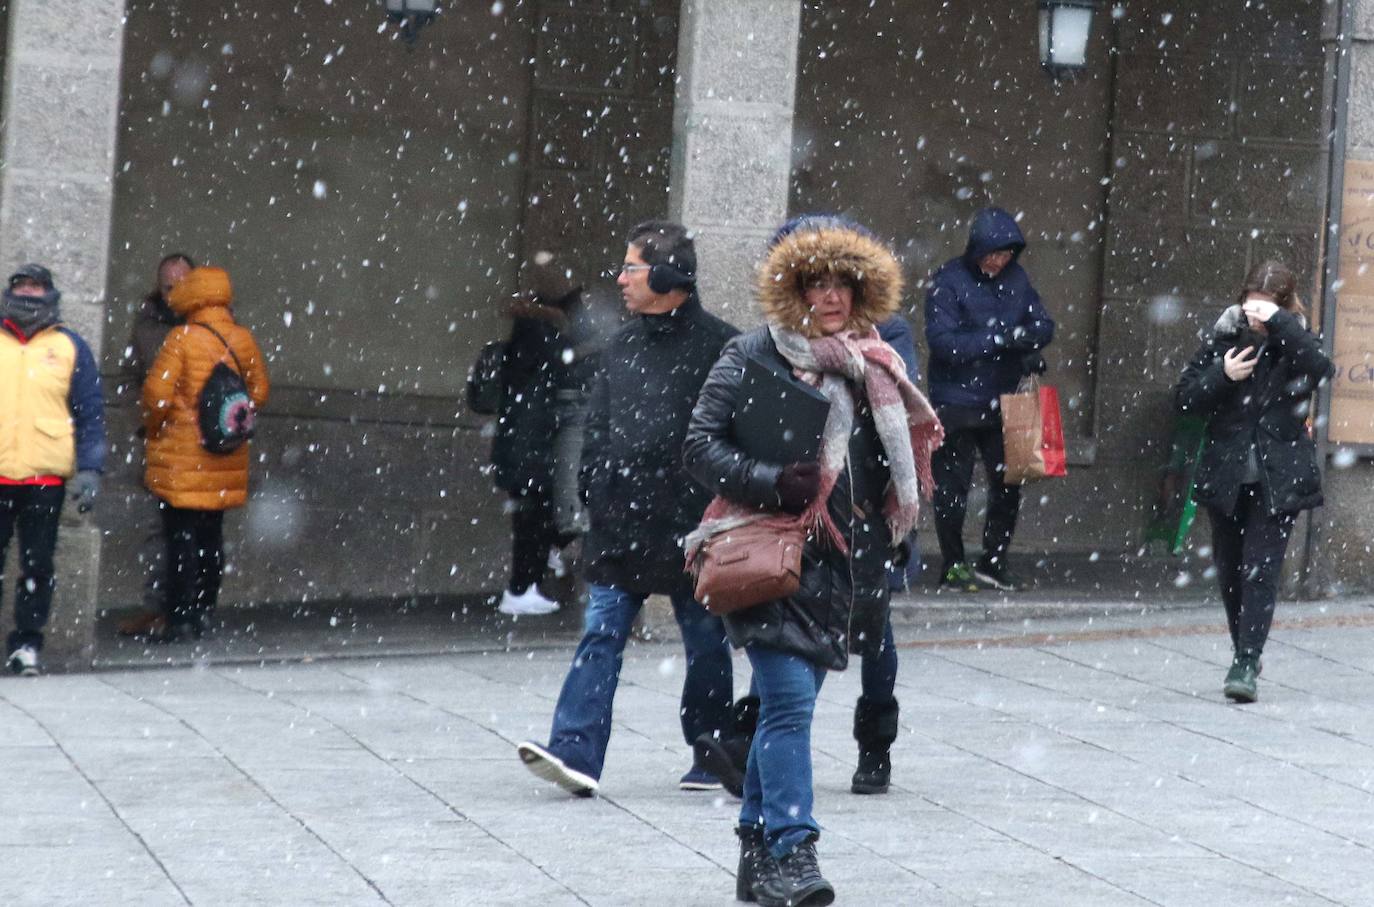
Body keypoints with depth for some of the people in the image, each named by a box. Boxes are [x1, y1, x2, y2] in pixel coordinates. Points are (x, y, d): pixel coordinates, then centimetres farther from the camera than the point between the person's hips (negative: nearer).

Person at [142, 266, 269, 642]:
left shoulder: (183, 339, -13)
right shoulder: (243, 339, 3)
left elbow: (157, 390, -16)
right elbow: (259, 389, 10)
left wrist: (154, 426, 2)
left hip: (182, 456, -5)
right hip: (226, 457, 5)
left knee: (181, 537, -3)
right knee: (211, 536, 14)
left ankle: (181, 618, -6)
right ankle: (204, 613, 19)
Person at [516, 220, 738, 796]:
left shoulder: (717, 346, -5)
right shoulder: (621, 348, 14)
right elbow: (597, 430, 19)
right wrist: (594, 492, 8)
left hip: (693, 528, -5)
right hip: (620, 527, 5)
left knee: (705, 645, 7)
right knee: (600, 639, -5)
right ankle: (576, 754, -11)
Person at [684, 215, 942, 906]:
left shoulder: (872, 365, 14)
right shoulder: (756, 355, -5)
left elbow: (886, 468, 27)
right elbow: (701, 446, -9)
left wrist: (889, 539, 15)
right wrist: (773, 484, -21)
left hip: (841, 562, 6)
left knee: (787, 707, 12)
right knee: (789, 701, -16)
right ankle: (791, 852, -19)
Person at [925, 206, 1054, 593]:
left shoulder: (1015, 278, 6)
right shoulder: (949, 281, -11)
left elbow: (1043, 324, 6)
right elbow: (942, 341, -18)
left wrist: (1029, 336, -18)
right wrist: (998, 339, -24)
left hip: (1001, 401, 5)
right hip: (956, 402, -5)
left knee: (1008, 485, 7)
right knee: (952, 487, 3)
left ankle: (993, 563, 19)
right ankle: (953, 566, 13)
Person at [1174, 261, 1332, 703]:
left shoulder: (1294, 343, -2)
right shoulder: (1224, 338, 3)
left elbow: (1322, 368, -25)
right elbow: (1185, 398, 3)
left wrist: (1278, 322, -26)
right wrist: (1222, 376, -15)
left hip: (1277, 481, -3)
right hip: (1226, 478, 3)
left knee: (1261, 571, -12)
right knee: (1230, 572, 12)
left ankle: (1246, 666, -15)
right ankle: (1243, 655, 29)